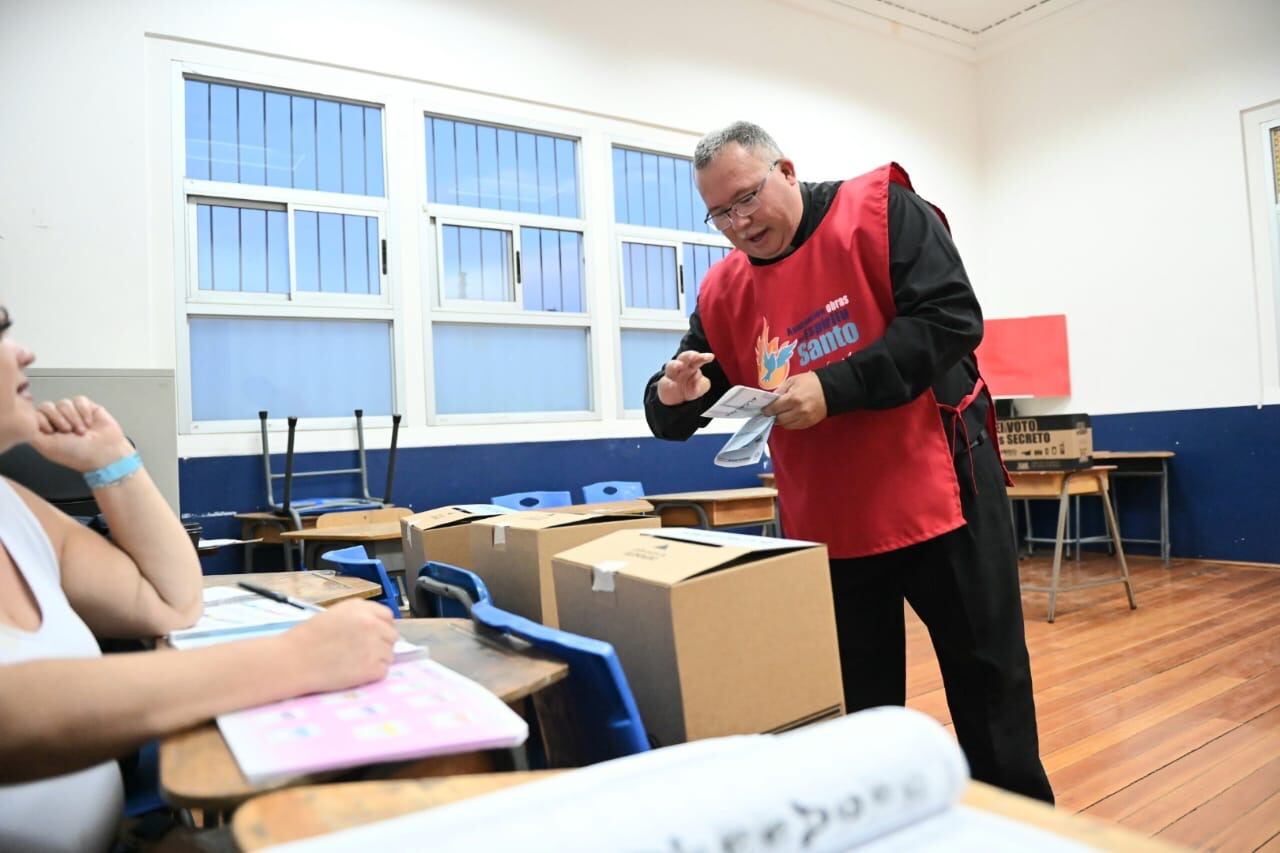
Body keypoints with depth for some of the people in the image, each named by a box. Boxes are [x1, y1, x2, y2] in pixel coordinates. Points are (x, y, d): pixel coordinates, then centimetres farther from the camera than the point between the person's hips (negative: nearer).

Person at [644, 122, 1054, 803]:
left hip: (937, 488, -3)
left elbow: (951, 317, -18)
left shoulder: (879, 211, -7)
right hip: (824, 523, 4)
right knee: (857, 701, 15)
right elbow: (677, 416, 7)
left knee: (988, 679, 11)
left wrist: (834, 388, -25)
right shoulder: (723, 290, 4)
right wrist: (673, 395, -18)